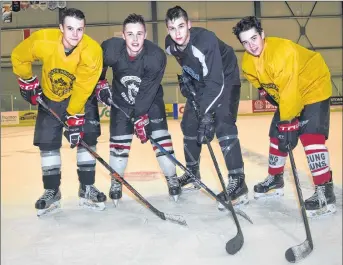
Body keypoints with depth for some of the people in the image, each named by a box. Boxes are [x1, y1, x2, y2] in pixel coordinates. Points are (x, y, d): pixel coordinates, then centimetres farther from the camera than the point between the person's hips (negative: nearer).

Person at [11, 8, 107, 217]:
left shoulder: (92, 50, -31)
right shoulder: (42, 40, -27)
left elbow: (82, 89, -28)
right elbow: (19, 57, -6)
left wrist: (74, 117, -27)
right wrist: (28, 83, 0)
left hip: (82, 96, -1)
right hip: (50, 97, 2)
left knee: (87, 138, -9)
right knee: (47, 142, -2)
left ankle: (87, 188, 5)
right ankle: (52, 192, 11)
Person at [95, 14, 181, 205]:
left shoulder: (157, 56, -30)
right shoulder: (111, 49, -25)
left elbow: (147, 92, -30)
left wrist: (141, 117, -31)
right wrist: (100, 84, -1)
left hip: (151, 100, -1)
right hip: (121, 100, 2)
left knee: (161, 137, -8)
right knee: (119, 140, -1)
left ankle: (172, 178, 8)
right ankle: (116, 182, 16)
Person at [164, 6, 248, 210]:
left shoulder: (206, 41, -35)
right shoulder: (170, 45, -13)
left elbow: (216, 83, -38)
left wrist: (207, 116, -43)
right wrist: (185, 78, -3)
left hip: (225, 80, -7)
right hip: (200, 81, 8)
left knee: (223, 127, -24)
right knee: (189, 124, 8)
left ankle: (238, 183, -23)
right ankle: (192, 173, 25)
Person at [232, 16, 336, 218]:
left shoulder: (282, 50, -33)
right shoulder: (248, 62, -9)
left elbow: (290, 89, -35)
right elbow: (261, 83, 9)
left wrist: (288, 122, -34)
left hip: (314, 86, -8)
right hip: (286, 93, 8)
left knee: (311, 136, -20)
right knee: (276, 134, 8)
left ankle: (325, 191, -16)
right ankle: (275, 179, 26)